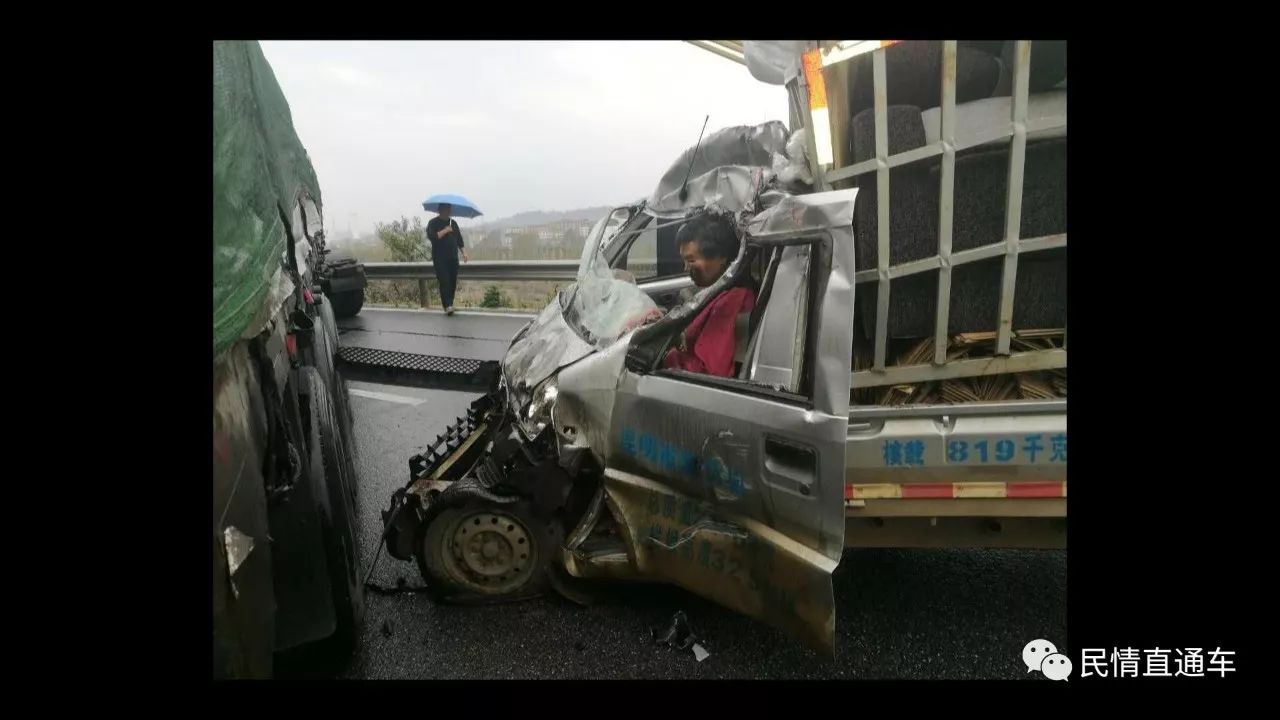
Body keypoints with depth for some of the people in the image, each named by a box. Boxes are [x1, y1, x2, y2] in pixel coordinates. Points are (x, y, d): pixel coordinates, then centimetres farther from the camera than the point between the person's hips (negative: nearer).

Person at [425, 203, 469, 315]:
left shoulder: (453, 223, 16)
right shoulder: (433, 223, 1)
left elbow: (459, 239, 17)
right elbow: (431, 237, -15)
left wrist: (464, 252, 6)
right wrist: (445, 231, -15)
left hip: (453, 258, 5)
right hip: (440, 259, -5)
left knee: (453, 282, 2)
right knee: (444, 281, -15)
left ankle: (450, 305, 11)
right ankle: (447, 306, -17)